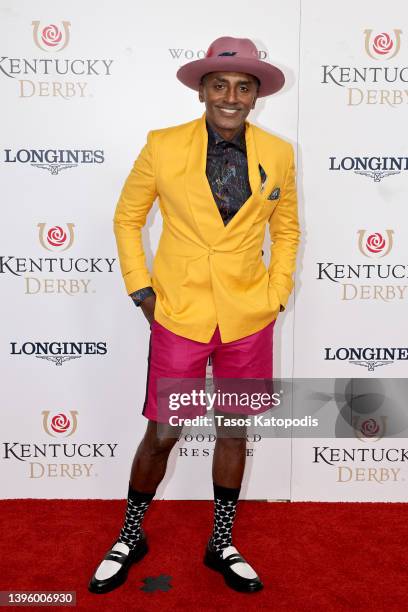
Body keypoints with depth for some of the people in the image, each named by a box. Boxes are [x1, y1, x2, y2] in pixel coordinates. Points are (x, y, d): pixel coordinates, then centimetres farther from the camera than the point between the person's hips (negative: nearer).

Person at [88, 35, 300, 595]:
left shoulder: (278, 155, 1)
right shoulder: (162, 147, -5)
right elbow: (128, 218, 5)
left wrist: (277, 294, 4)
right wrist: (140, 290, -2)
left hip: (249, 319, 2)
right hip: (179, 317, -2)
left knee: (234, 430, 14)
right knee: (162, 434, 7)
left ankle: (222, 543, 34)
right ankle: (130, 537, 33)